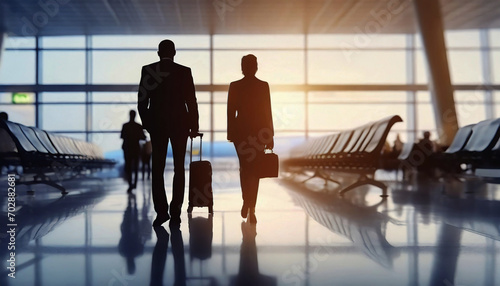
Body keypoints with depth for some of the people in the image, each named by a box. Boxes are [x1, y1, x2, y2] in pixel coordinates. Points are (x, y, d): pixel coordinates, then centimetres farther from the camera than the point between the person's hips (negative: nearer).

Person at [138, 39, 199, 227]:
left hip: (156, 125, 1)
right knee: (179, 169, 7)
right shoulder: (184, 72, -3)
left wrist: (147, 123, 11)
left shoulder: (148, 70, 0)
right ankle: (175, 212, 3)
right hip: (180, 125, 0)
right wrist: (194, 126, 3)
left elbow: (142, 101, -1)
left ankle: (161, 211, 0)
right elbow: (191, 101, -4)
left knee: (158, 169, 7)